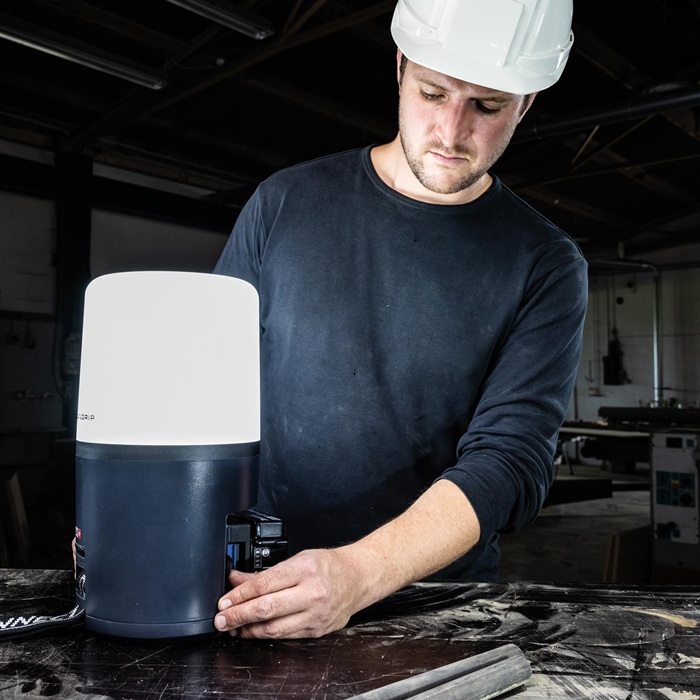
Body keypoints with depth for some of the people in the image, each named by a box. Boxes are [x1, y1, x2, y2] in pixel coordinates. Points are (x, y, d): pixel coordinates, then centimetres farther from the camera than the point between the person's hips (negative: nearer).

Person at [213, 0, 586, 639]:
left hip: (437, 597, 0)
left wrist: (358, 573, -27)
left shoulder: (546, 267, -2)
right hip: (255, 585, 1)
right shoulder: (284, 202, 3)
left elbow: (508, 460, -12)